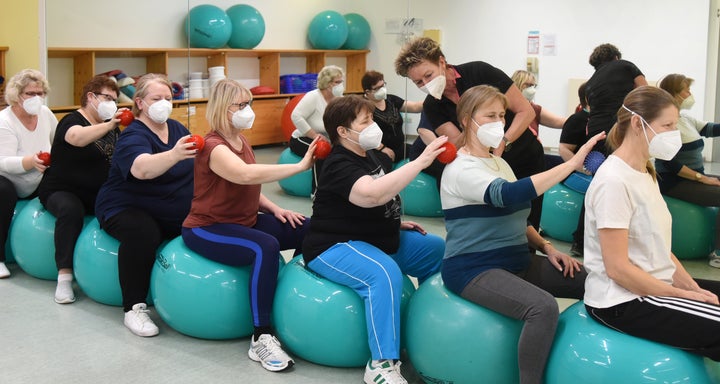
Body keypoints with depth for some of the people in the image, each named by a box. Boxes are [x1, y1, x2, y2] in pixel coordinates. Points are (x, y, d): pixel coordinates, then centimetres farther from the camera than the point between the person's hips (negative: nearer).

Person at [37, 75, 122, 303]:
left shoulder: (111, 127, 12)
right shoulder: (72, 120, -9)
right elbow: (77, 138, -35)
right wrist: (108, 125, -46)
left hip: (99, 195, 5)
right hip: (62, 191, -5)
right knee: (71, 210, -37)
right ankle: (64, 276, -32)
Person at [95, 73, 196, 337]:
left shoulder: (176, 128, 4)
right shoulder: (133, 137, -18)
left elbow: (194, 165, 17)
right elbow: (142, 169, -42)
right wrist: (174, 155, -59)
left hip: (176, 213, 7)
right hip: (127, 208, -6)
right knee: (143, 234, -37)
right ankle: (134, 307, -24)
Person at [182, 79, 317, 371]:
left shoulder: (241, 141, 9)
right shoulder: (213, 147, -20)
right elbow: (247, 174, -42)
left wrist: (274, 209, 1)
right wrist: (300, 166, -40)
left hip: (245, 222, 9)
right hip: (207, 228, -9)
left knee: (307, 231, -4)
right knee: (266, 247, -36)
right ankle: (262, 339, -29)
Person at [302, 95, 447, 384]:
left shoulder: (374, 156, 6)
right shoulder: (339, 166, -21)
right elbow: (372, 195, -42)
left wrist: (395, 223, 8)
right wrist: (421, 161, -41)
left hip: (378, 239, 10)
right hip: (335, 246, -10)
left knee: (438, 250, 11)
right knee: (384, 274, -37)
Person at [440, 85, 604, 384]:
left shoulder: (499, 163, 14)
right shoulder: (461, 170, -15)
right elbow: (509, 195, -34)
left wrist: (547, 248, 5)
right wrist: (572, 163, -34)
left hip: (517, 261, 9)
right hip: (475, 269, -9)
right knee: (543, 307, -33)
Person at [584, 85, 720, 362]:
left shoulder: (645, 173, 10)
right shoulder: (614, 181, -19)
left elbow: (659, 246, 12)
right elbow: (617, 268, -21)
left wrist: (691, 287, -1)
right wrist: (683, 295, -15)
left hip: (654, 284, 10)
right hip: (622, 303, -10)